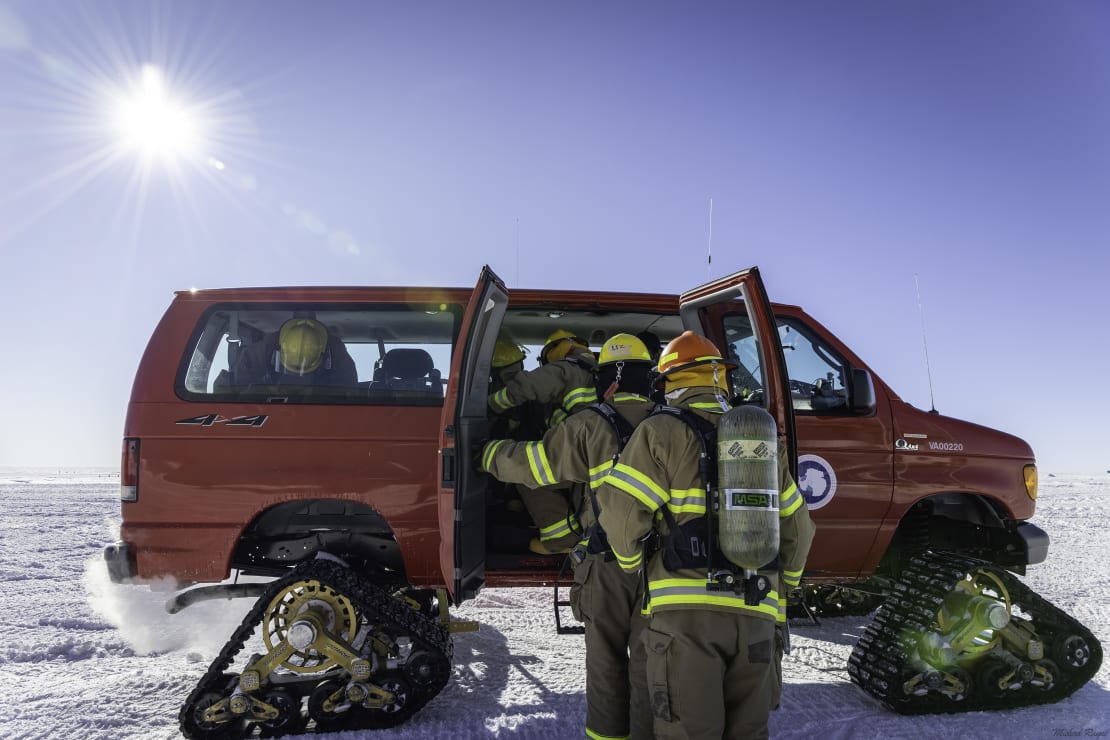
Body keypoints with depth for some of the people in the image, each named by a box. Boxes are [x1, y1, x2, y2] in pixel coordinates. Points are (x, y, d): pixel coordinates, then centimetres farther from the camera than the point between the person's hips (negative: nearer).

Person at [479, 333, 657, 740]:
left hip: (606, 567, -2)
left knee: (607, 666, 14)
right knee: (648, 667, 12)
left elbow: (529, 463, -3)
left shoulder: (590, 426, -8)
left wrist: (488, 452, 13)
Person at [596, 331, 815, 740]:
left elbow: (620, 510, -11)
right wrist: (782, 584, 33)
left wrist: (633, 565, 7)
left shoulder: (662, 432, -3)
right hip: (755, 613, 6)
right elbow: (797, 527, 20)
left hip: (685, 609, -5)